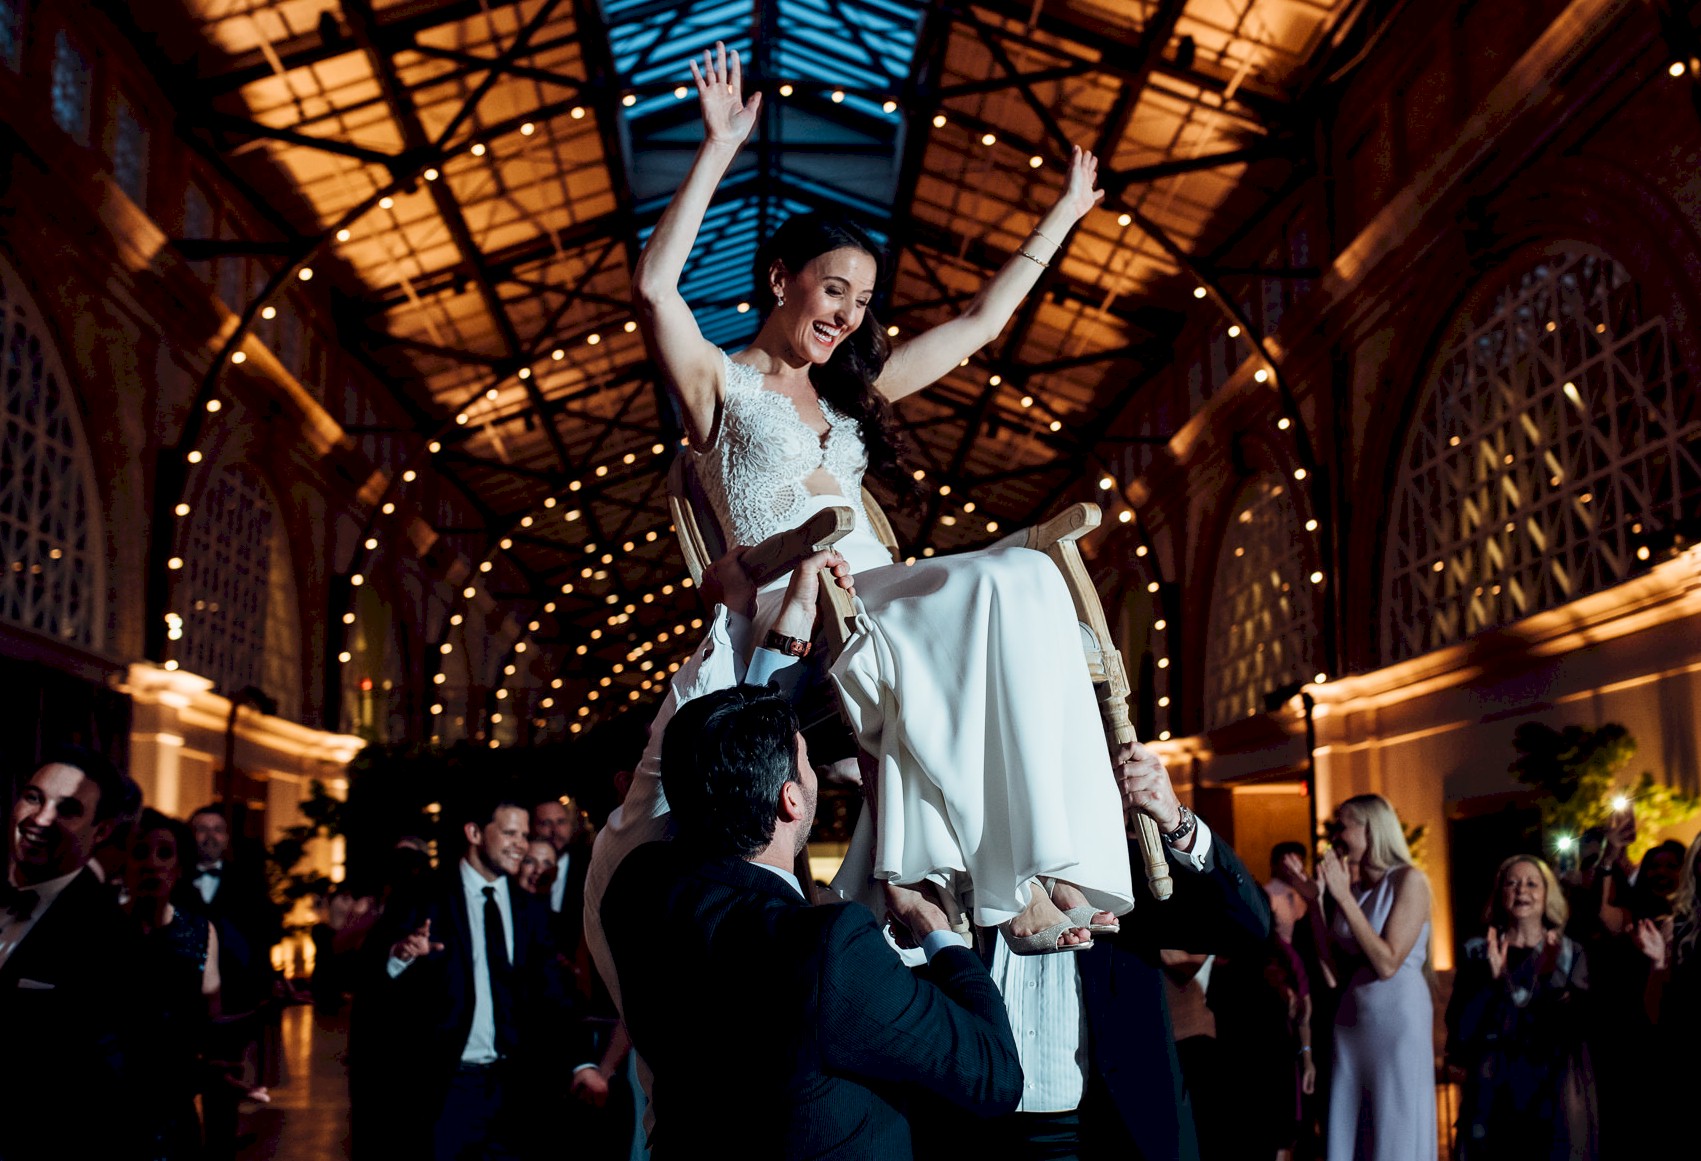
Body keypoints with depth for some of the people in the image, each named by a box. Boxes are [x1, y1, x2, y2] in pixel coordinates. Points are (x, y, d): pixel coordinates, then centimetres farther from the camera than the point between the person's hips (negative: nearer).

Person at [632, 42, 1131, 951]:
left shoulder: (851, 392, 28)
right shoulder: (720, 382, 9)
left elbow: (979, 323, 32)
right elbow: (652, 287, -11)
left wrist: (1062, 217, 35)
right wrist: (719, 151, -13)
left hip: (883, 595, 6)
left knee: (1022, 576, -26)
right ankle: (1019, 884, -33)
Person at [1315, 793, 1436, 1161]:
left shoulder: (1408, 880, -8)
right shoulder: (1351, 886, 10)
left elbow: (1387, 964, -17)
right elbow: (1335, 967, 4)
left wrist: (1344, 899, -15)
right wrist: (1319, 897, 2)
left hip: (1397, 1019, -6)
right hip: (1351, 1021, 6)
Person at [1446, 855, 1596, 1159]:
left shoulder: (1570, 954, 7)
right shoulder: (1478, 952, 6)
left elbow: (1579, 1026, -5)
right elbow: (1460, 1030, -3)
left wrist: (1551, 977, -18)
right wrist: (1492, 979, -15)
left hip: (1552, 1089, 0)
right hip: (1493, 1088, 0)